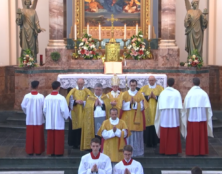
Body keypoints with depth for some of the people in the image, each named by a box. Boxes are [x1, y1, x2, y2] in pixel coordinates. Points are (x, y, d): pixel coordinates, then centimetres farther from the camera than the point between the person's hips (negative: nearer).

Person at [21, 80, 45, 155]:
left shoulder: (27, 96, -8)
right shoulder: (41, 96, -12)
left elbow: (23, 106, -1)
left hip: (30, 119, 1)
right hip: (39, 119, -1)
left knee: (30, 135, 8)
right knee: (38, 135, 7)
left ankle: (30, 151, 13)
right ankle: (38, 150, 11)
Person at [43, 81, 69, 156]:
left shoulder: (47, 98, -5)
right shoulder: (61, 98, -15)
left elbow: (44, 110, 0)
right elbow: (64, 110, -14)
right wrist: (66, 116, 5)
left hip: (49, 122, 4)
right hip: (59, 122, -4)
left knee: (50, 137, 11)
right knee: (58, 138, 6)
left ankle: (51, 152, 17)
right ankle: (58, 152, 10)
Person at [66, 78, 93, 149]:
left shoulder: (87, 91, 7)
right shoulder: (73, 91, 7)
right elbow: (69, 100, -1)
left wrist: (83, 102, -16)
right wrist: (75, 101, -17)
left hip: (84, 114, 0)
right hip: (74, 114, 0)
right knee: (74, 128, -1)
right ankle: (74, 143, 8)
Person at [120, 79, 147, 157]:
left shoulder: (140, 95, 6)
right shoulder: (125, 94, 6)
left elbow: (142, 107, 0)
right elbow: (122, 106, 0)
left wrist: (135, 103, -15)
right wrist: (130, 102, -15)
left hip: (137, 118, 0)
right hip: (127, 118, 0)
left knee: (137, 135, 1)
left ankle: (137, 151, 9)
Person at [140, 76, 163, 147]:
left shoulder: (160, 88, 10)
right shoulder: (144, 88, 11)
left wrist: (155, 97, -13)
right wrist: (148, 96, -13)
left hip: (156, 110, 0)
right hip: (147, 111, 0)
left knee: (156, 125, -4)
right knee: (148, 127, -4)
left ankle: (155, 142, 5)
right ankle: (148, 143, 2)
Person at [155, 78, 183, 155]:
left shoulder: (162, 93, -1)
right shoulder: (176, 93, -4)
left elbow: (159, 106, 3)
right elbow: (179, 107, -2)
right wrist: (180, 116, 9)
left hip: (164, 116, 1)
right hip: (174, 117, -1)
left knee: (164, 135, 6)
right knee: (174, 134, 4)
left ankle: (164, 150, 9)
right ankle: (174, 150, 5)